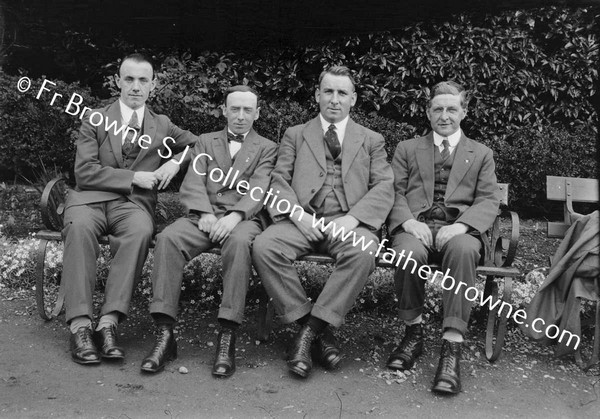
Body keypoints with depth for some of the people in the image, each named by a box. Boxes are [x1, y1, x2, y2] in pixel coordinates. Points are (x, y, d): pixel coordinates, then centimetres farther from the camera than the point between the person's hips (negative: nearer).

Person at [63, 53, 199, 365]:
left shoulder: (162, 126, 19)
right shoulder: (95, 119, 12)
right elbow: (84, 172, 1)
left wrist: (176, 162, 7)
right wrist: (133, 177, -7)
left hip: (133, 202, 1)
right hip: (91, 198, -1)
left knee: (141, 230, -36)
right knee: (79, 227, -37)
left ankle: (108, 323, -38)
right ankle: (80, 326, -37)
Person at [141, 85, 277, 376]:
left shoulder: (267, 148, 16)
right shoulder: (205, 142, 23)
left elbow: (258, 190, -1)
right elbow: (192, 184, 8)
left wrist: (234, 216, -21)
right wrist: (205, 214, -13)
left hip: (243, 219, -2)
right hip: (204, 216, 2)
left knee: (239, 242, -38)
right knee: (167, 238, -30)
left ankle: (227, 337, -37)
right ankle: (164, 335, -30)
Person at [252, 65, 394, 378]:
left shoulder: (372, 141, 20)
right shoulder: (295, 135, 21)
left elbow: (384, 188, 7)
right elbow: (279, 181, 9)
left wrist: (352, 218, -12)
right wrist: (297, 214, -12)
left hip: (348, 221, 0)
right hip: (301, 218, 1)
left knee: (363, 253, -35)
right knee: (264, 246, -30)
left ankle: (310, 329, -23)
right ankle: (319, 330, -19)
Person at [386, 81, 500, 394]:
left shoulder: (481, 154, 22)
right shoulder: (407, 149, 22)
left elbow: (488, 201, 9)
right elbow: (394, 191, 9)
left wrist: (460, 226, -13)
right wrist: (408, 221, -13)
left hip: (459, 228, 0)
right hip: (416, 225, 0)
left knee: (463, 250, -37)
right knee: (410, 253, -36)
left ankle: (452, 345, -36)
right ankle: (413, 331, -14)